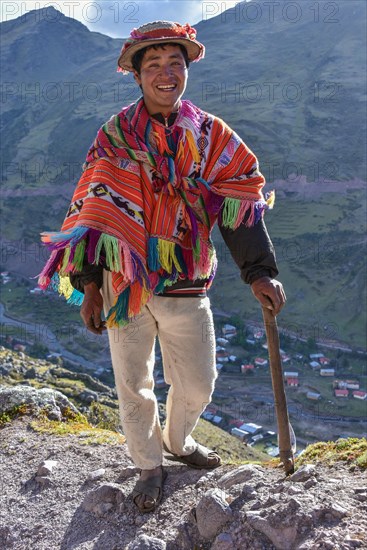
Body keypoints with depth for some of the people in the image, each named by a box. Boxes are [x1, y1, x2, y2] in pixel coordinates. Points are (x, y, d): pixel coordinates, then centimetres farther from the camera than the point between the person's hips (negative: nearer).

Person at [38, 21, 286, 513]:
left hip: (186, 286, 1)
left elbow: (240, 204, -1)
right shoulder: (115, 136, -1)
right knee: (133, 387, 11)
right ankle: (150, 466, 37)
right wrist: (89, 284, -8)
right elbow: (94, 211, -3)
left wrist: (259, 270, -12)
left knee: (198, 384, 11)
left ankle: (178, 441, 44)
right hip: (124, 283, -1)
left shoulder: (211, 136, 2)